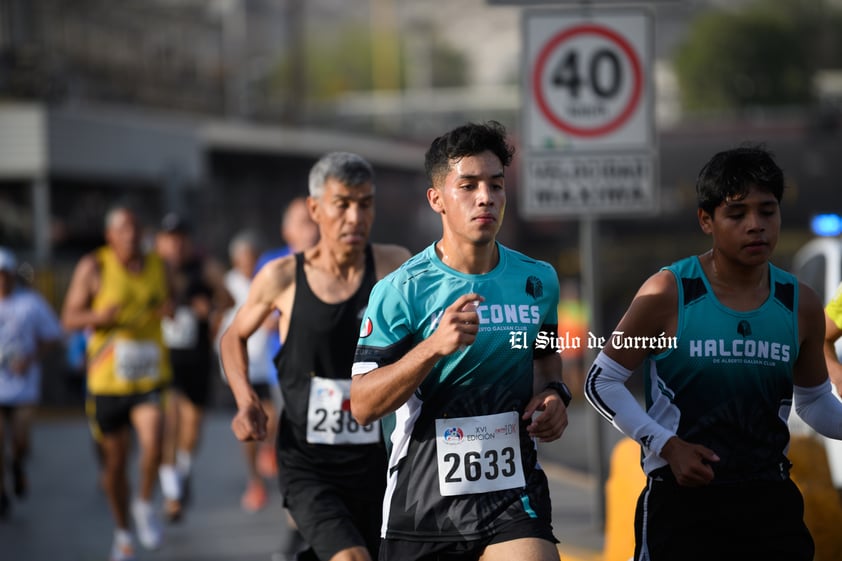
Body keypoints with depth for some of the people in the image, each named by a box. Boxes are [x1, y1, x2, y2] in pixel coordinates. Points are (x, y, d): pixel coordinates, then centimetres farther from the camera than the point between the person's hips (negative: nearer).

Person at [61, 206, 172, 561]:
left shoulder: (158, 266, 6)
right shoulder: (93, 267, -4)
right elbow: (69, 318, -3)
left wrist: (169, 309, -1)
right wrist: (98, 316, -23)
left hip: (150, 375, 1)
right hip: (108, 379, -1)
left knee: (152, 441, -23)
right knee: (115, 460, 8)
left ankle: (145, 505, 3)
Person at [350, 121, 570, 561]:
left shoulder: (538, 280, 6)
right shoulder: (401, 290, -7)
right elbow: (362, 406, -12)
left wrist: (553, 392, 4)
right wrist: (433, 347, -25)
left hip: (514, 491, 2)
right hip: (422, 501, -1)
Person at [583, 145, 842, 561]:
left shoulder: (801, 305, 5)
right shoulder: (668, 294, -8)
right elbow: (601, 382, -1)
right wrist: (666, 445, -12)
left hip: (770, 499, 4)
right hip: (682, 496, -4)